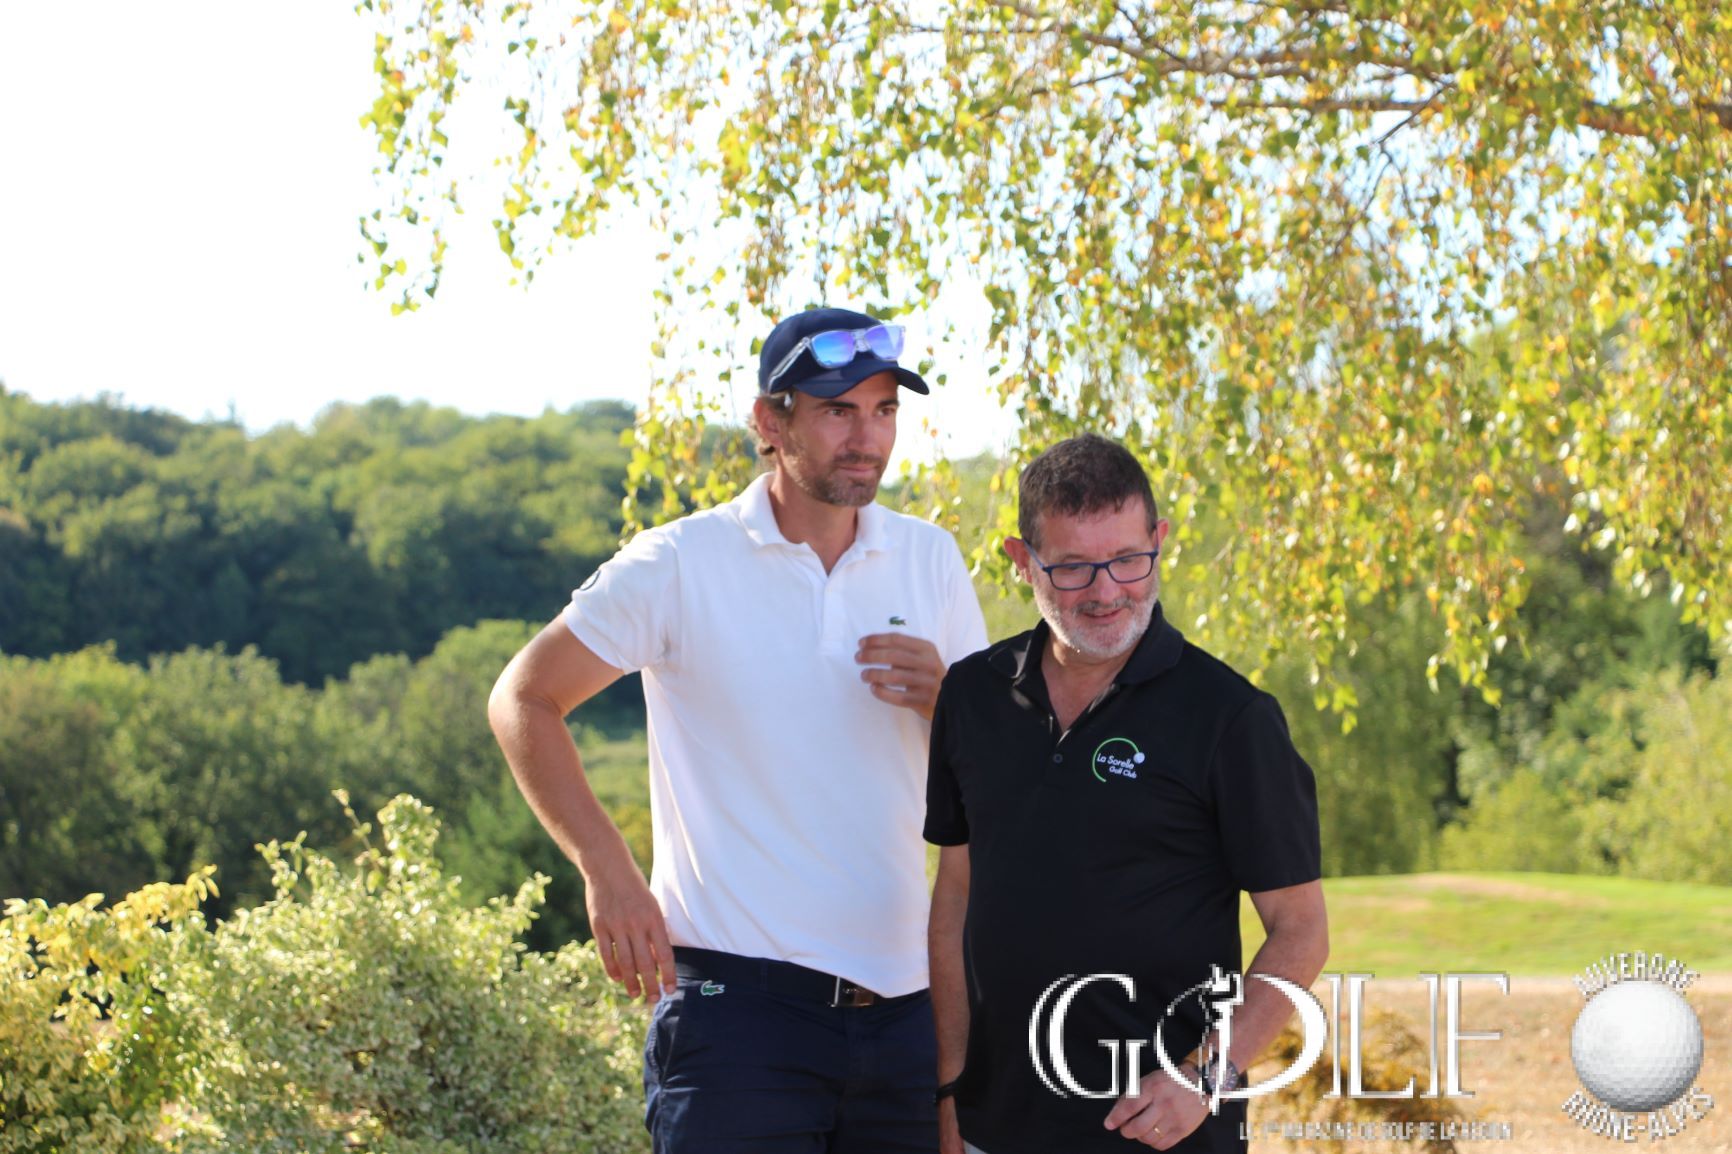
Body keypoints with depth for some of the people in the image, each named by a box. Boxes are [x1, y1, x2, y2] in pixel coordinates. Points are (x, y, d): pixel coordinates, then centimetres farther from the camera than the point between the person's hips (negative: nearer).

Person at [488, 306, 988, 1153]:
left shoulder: (929, 560, 9)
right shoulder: (679, 566, -3)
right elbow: (523, 701, 2)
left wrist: (939, 699, -9)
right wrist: (607, 872, -8)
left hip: (903, 999, 4)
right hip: (739, 996, -4)